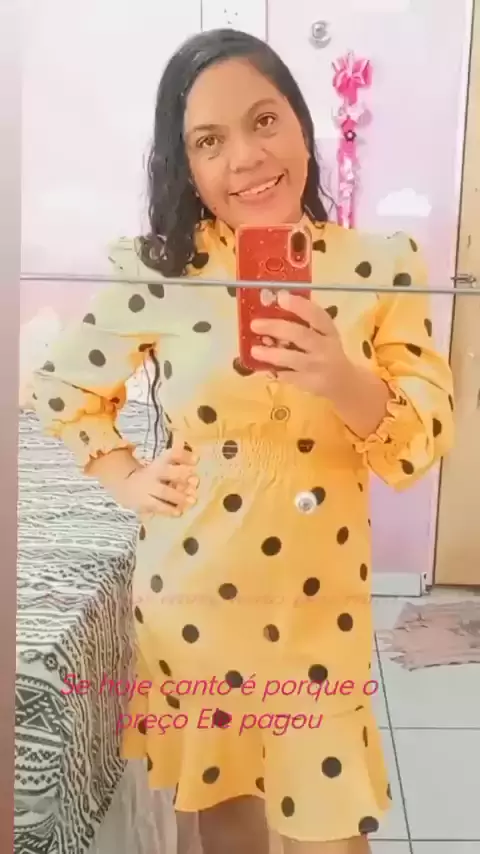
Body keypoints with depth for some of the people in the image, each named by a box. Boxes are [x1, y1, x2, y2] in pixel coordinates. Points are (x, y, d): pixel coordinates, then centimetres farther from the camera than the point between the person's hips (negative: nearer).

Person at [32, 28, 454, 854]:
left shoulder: (382, 266, -8)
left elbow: (422, 448, -9)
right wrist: (127, 477, -4)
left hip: (321, 598, 0)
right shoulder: (157, 273, -9)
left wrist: (346, 384, -26)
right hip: (194, 592, 1)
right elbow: (63, 388, 7)